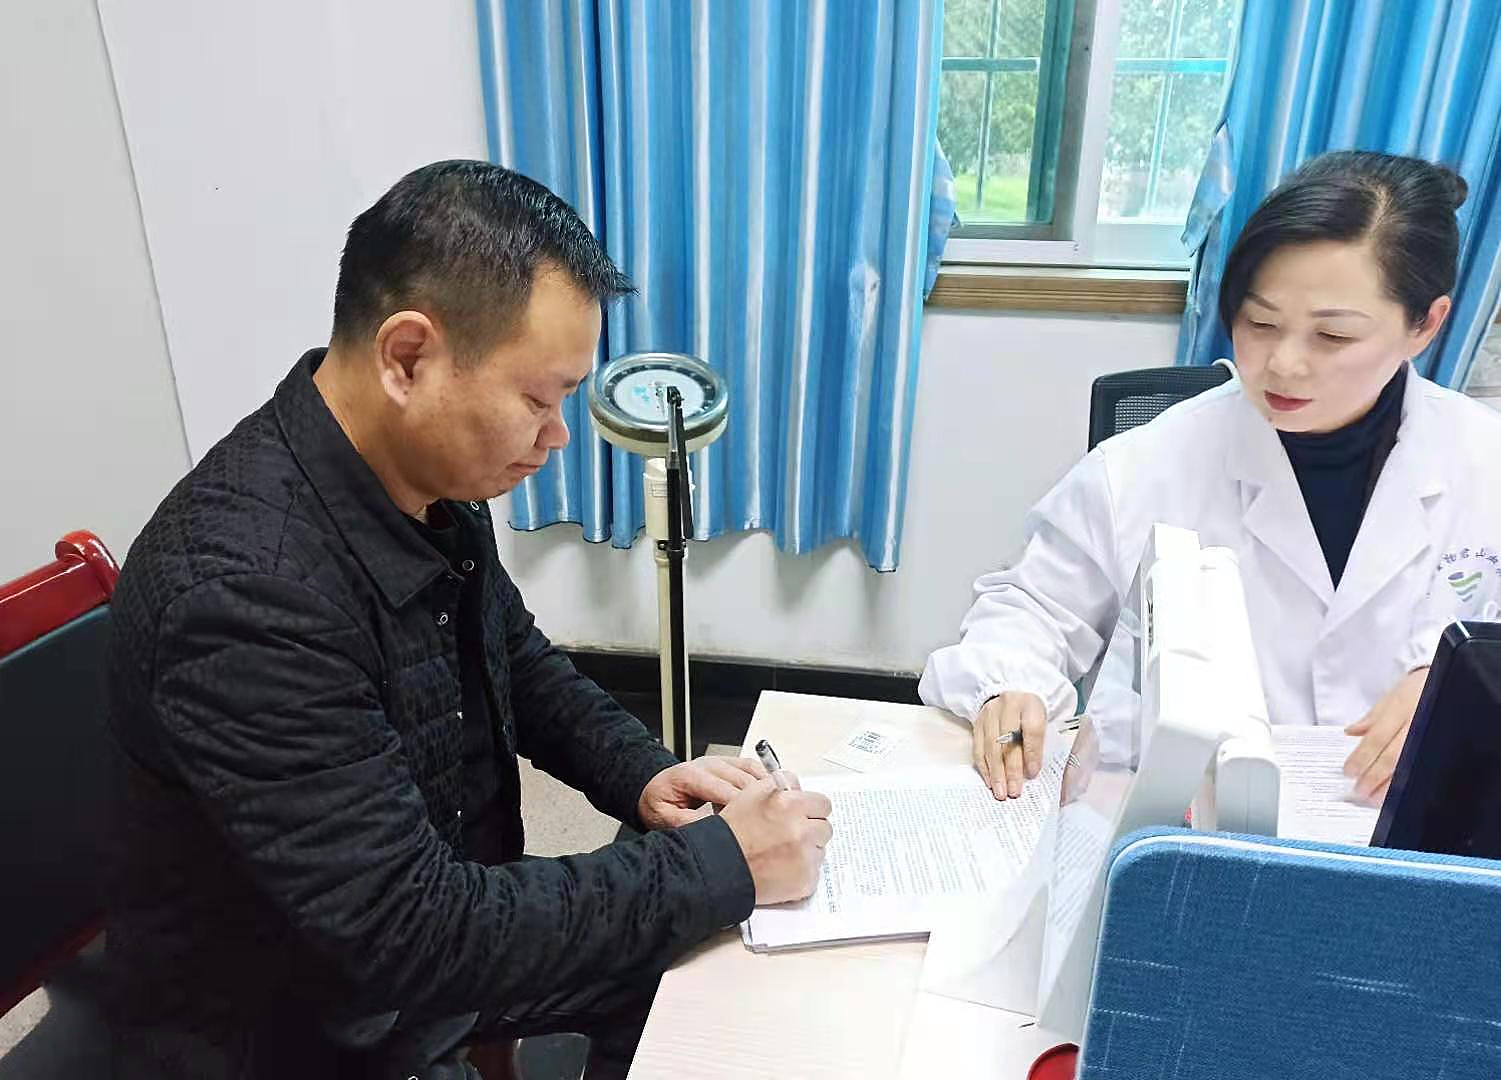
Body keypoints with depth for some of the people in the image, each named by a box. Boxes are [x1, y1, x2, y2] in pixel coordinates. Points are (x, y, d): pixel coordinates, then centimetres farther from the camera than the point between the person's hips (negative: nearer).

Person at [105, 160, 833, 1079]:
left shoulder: (432, 478, -9)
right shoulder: (242, 590, -33)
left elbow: (517, 658, 8)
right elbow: (411, 938, -31)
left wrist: (643, 776, -7)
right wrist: (722, 864, -25)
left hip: (435, 926, 7)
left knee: (706, 965, 9)